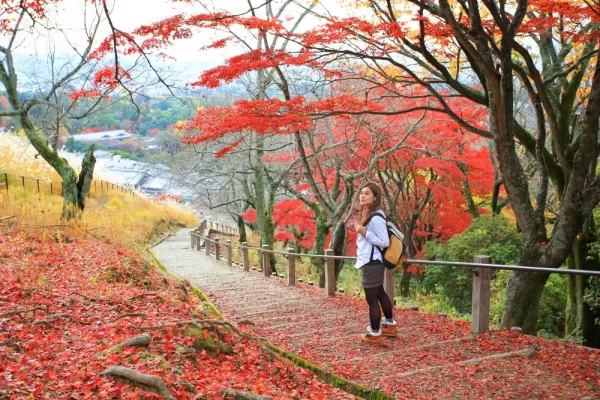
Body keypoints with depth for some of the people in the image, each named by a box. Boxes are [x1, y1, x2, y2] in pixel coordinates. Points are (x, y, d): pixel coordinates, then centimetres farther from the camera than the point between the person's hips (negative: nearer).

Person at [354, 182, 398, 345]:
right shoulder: (368, 214, 10)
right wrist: (361, 231, 8)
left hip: (372, 264, -11)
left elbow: (385, 242, -20)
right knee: (379, 294, 22)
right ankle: (390, 325, 37)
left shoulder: (376, 218, -20)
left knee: (372, 299, 0)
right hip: (372, 262, 11)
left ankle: (374, 335, 12)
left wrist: (364, 233, -23)